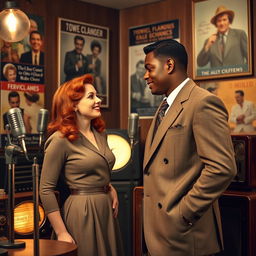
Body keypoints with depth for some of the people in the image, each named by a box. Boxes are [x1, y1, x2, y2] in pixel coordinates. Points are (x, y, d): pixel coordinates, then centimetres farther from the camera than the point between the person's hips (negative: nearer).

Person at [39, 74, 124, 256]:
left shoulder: (100, 134, 8)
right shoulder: (61, 140, -13)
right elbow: (46, 189, -12)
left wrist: (111, 189, 3)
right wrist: (61, 233, -14)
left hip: (107, 209, 7)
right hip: (81, 212, -7)